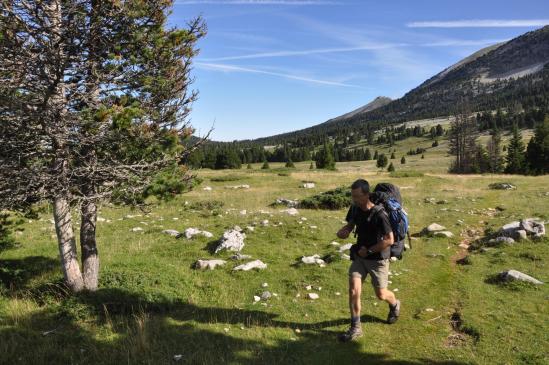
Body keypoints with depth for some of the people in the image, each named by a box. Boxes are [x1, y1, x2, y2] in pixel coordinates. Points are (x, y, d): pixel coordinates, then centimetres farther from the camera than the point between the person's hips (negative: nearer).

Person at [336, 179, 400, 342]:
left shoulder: (379, 214, -25)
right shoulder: (355, 209, -7)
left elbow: (389, 240, -23)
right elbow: (350, 224, 10)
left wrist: (369, 250, -19)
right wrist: (342, 231, -13)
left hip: (378, 258, -5)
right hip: (360, 255, 5)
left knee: (381, 294, 10)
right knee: (353, 289, -7)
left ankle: (394, 305, 46)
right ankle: (355, 328, 7)